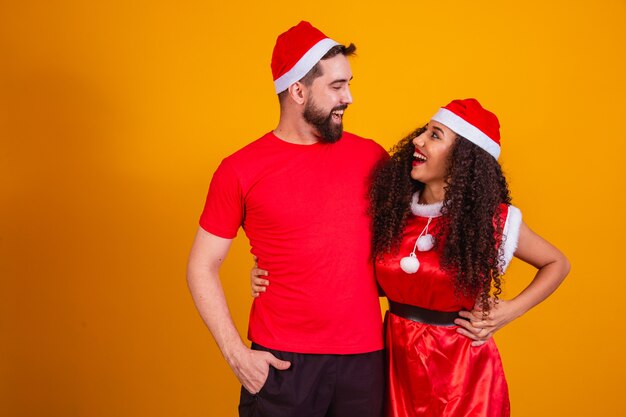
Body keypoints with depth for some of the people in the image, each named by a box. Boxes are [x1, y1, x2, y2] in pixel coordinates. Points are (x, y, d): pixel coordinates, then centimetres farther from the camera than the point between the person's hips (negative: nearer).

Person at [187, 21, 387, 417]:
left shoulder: (370, 156, 2)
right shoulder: (241, 171, -4)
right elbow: (203, 268, 0)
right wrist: (236, 354, -7)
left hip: (365, 356, 3)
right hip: (281, 361, -2)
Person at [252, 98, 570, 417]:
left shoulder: (490, 219, -12)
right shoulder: (392, 209, -4)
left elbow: (557, 263, 2)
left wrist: (508, 312, -10)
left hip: (461, 368, -3)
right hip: (398, 360, 3)